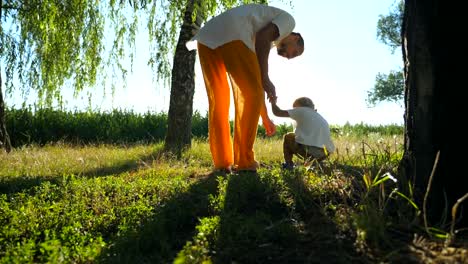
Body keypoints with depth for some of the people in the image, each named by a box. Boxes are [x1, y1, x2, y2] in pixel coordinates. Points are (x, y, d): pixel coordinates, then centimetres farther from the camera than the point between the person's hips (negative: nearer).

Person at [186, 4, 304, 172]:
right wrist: (265, 79, 0)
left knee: (217, 100, 14)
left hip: (207, 37, 9)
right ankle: (244, 160, 3)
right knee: (251, 95, 1)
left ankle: (221, 162, 14)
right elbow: (262, 38, -1)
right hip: (231, 34, -8)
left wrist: (265, 118, 42)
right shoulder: (288, 19, 21)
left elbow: (254, 85, 38)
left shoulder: (268, 43, 40)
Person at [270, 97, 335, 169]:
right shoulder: (323, 120, 27)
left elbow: (278, 112, 7)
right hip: (323, 154, 5)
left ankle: (288, 164, 22)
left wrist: (273, 103, 27)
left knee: (287, 137, 25)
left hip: (305, 149, -5)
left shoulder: (302, 110, 10)